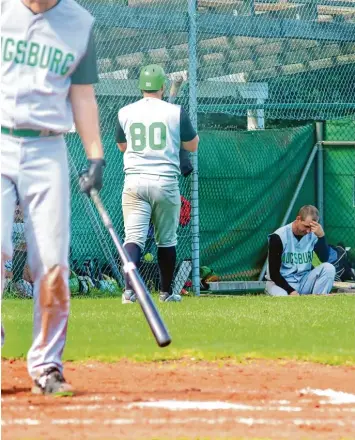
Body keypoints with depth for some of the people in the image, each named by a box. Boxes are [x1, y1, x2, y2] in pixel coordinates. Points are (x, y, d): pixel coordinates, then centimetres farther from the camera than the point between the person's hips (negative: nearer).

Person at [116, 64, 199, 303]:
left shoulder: (125, 113, 4)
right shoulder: (175, 112, -2)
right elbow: (193, 146, 10)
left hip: (134, 182, 0)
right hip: (166, 182, 0)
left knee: (134, 236, -6)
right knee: (167, 240, 14)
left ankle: (129, 288, -26)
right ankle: (166, 292, 23)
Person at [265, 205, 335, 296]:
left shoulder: (313, 234, -1)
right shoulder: (278, 237, -13)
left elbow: (324, 259, -13)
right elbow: (274, 273, -14)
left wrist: (321, 235, -25)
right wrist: (291, 291, -23)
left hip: (304, 281, 5)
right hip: (282, 282, -5)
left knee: (329, 268, -19)